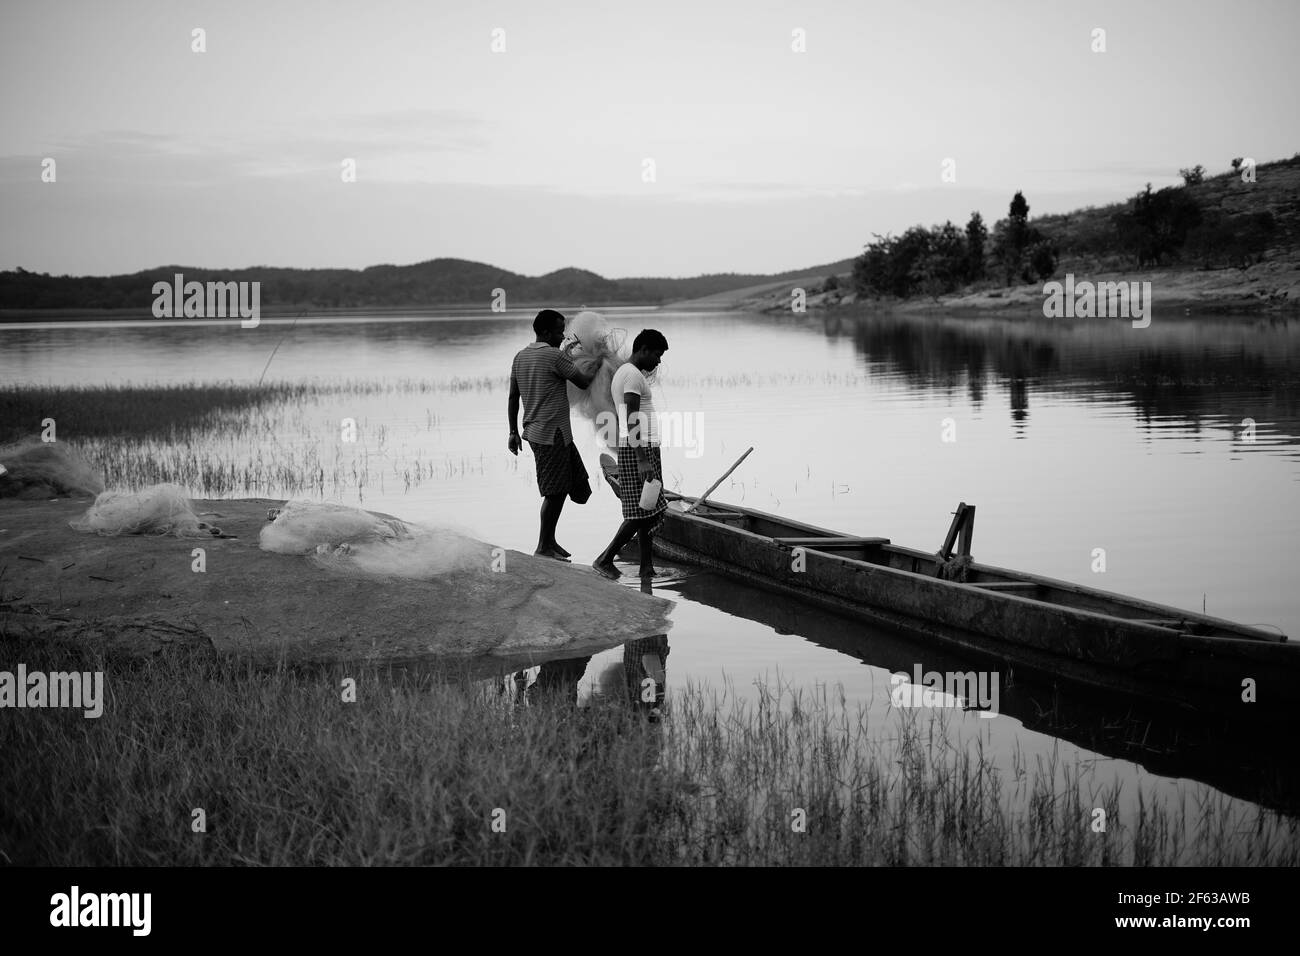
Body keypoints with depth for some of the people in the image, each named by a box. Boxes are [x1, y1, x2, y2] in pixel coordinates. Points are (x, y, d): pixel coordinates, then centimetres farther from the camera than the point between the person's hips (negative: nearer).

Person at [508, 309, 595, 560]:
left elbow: (513, 396, 13)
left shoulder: (520, 357, 10)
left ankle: (550, 540, 18)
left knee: (570, 481, 16)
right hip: (552, 433, -9)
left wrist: (514, 432, 19)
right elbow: (583, 382, -8)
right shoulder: (555, 356, -16)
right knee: (554, 491, -1)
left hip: (534, 431, 9)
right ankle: (544, 546, 6)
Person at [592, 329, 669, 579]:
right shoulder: (633, 375, -13)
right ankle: (605, 560, -4)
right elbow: (632, 421, -20)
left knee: (649, 511, 8)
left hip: (633, 450, 10)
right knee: (641, 513, -9)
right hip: (640, 449, -10)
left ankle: (647, 566, 8)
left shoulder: (621, 373, 18)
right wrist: (642, 460, -24)